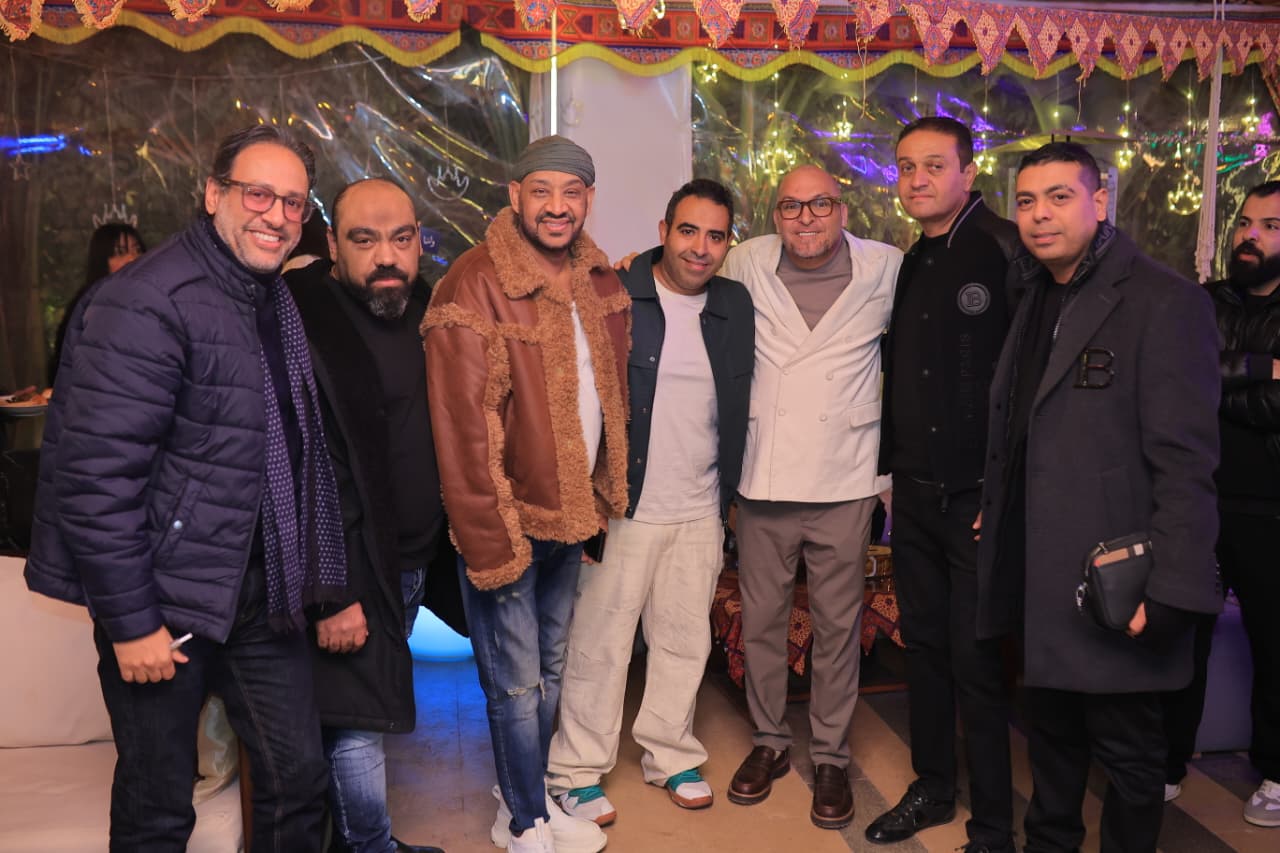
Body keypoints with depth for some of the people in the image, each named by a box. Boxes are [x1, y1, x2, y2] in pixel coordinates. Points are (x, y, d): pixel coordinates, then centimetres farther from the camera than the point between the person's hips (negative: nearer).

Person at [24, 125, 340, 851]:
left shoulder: (278, 302, 10)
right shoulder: (145, 305, -15)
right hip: (165, 602, -7)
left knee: (301, 778, 13)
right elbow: (95, 476, -19)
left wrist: (318, 581, 13)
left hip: (265, 592, 7)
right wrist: (131, 622, -18)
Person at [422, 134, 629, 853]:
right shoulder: (476, 285, -16)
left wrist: (609, 492, 11)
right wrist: (489, 540, -18)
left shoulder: (601, 281, 5)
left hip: (574, 511, 7)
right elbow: (465, 427, -18)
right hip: (508, 522, -6)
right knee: (516, 681, 5)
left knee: (550, 667, 18)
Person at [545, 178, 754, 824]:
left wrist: (726, 493, 11)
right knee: (600, 641, 4)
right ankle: (576, 772, 20)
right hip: (623, 506, -4)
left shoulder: (736, 306, 7)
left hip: (700, 513, 5)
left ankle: (671, 755, 33)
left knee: (685, 640, 15)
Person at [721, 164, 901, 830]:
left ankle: (831, 756, 25)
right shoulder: (747, 263, 1)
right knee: (761, 619, 12)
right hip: (762, 476, 1)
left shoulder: (885, 268, -1)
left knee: (838, 627, 8)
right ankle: (769, 741, 31)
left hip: (844, 481, -1)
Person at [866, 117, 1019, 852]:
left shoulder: (1006, 251, -11)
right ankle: (933, 789, 33)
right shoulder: (910, 265, 11)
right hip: (915, 490, 7)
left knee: (976, 661, 1)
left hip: (981, 493, -7)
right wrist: (893, 462, 14)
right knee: (924, 645, 16)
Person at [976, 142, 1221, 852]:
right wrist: (996, 517, 7)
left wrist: (1168, 586, -20)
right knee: (1051, 728, 21)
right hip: (1036, 576, 7)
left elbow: (1185, 461, -17)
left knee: (1126, 749, 9)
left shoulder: (1164, 301, -12)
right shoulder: (1035, 301, 12)